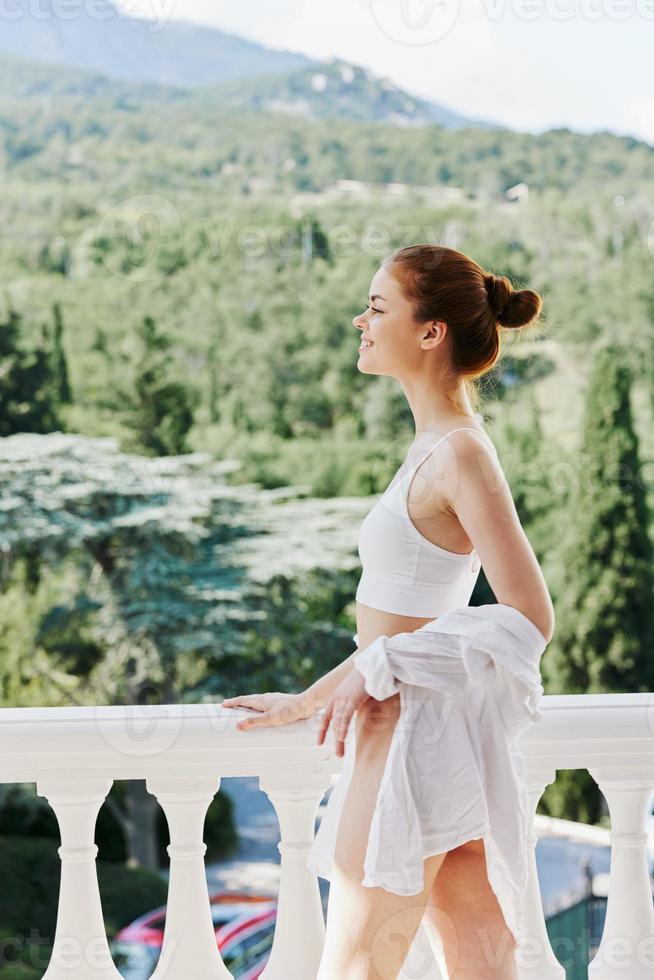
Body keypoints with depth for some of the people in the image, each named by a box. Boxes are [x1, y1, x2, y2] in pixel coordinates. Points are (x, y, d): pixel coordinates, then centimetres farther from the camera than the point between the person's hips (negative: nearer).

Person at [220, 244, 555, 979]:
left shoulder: (460, 454, -15)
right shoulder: (440, 448, 13)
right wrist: (307, 701, 24)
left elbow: (529, 618, -20)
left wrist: (378, 675, -17)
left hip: (412, 739, -9)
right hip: (452, 739, 9)